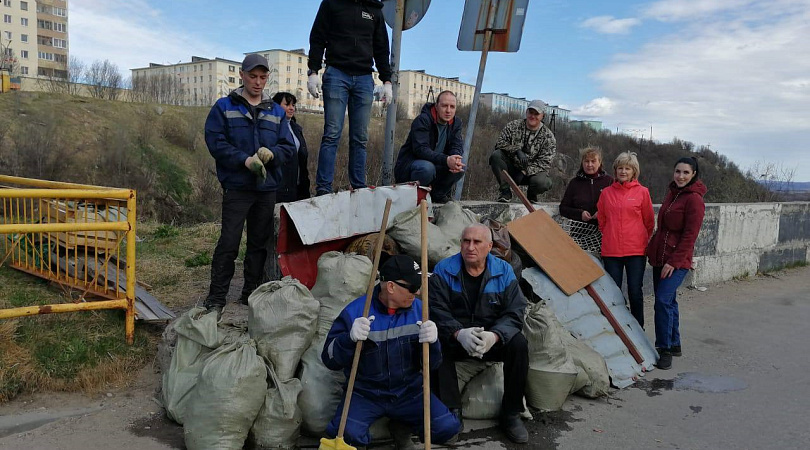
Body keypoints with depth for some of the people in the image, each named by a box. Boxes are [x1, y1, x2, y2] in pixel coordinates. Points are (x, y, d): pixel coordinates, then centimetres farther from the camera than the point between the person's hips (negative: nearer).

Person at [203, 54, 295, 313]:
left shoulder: (276, 112, 13)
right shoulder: (224, 107, 3)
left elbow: (288, 147, 9)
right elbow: (215, 142, -6)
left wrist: (271, 153, -13)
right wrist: (245, 160, -18)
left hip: (267, 188, 4)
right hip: (237, 187, -4)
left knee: (259, 243, 10)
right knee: (229, 243, -6)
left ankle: (251, 294, 22)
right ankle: (216, 299, 3)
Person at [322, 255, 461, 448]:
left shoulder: (419, 309, -3)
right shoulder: (355, 311, -13)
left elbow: (433, 364, -1)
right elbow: (330, 359, -10)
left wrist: (432, 342, -24)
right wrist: (350, 338, -30)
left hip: (409, 392, 3)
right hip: (364, 394, -3)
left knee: (448, 429, -16)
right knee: (345, 434, -30)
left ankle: (403, 424, 13)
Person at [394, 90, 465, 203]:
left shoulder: (456, 123, 3)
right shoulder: (422, 120, -19)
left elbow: (457, 146, -3)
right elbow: (421, 149, -30)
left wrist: (456, 160, -29)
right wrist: (446, 160, -43)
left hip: (434, 165, 7)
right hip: (407, 166, -6)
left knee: (460, 168, -17)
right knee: (427, 168, -38)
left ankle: (437, 194, 5)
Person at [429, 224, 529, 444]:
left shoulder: (503, 270, -3)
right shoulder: (444, 269, -7)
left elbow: (515, 312, -10)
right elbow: (437, 310, -15)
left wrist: (494, 335, -31)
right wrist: (459, 333, -34)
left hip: (493, 338, 1)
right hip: (456, 337, -1)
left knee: (519, 344, -27)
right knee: (437, 343, -32)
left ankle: (511, 414, -11)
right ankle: (451, 410, -18)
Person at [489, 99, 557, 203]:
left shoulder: (548, 137, -4)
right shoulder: (513, 126, 0)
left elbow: (544, 162, -11)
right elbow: (500, 143, -8)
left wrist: (525, 171, -24)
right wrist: (517, 150, -26)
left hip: (532, 171, -2)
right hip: (511, 167, 2)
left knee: (541, 182, -35)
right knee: (496, 155, -26)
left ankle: (532, 195, 4)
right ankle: (505, 191, -12)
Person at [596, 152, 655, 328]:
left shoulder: (642, 192, 1)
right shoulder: (606, 192, 6)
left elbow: (649, 222, 8)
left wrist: (642, 240, 11)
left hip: (636, 250, -2)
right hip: (611, 250, 2)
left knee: (635, 292, 2)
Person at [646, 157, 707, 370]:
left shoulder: (694, 199, -11)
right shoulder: (671, 193, 14)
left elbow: (690, 235, -15)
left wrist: (674, 261, -18)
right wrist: (652, 249, 16)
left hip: (677, 260, -8)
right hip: (660, 257, 8)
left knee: (663, 300, -16)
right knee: (668, 301, 13)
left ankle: (665, 349, -7)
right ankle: (674, 345, 25)